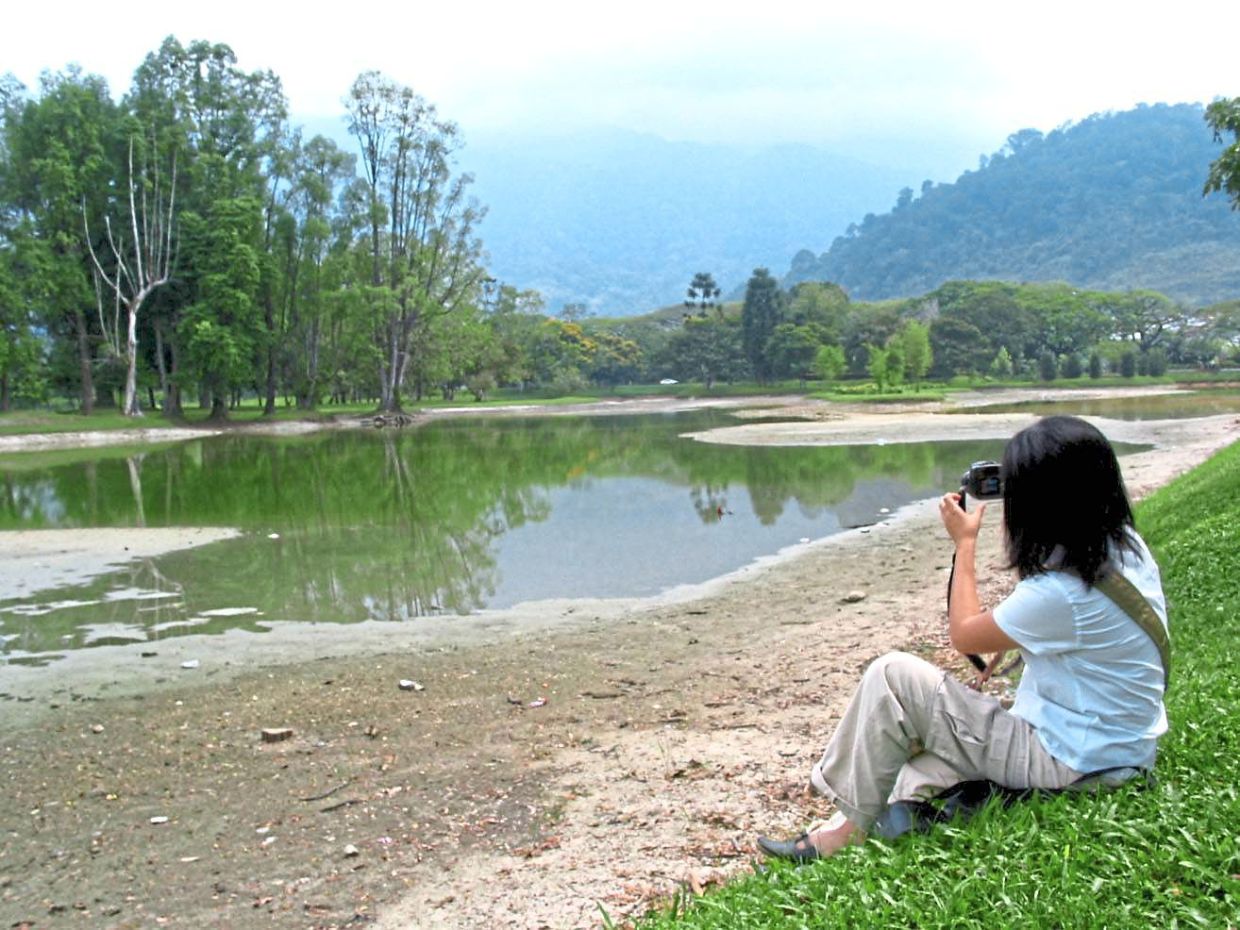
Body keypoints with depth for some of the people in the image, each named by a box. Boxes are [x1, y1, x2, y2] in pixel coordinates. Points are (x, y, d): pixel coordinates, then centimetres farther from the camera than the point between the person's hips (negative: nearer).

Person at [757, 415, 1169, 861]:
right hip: (1116, 747, 10)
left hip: (1066, 760, -10)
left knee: (891, 676, -10)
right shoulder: (1126, 545, -1)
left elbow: (963, 634, -10)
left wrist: (965, 542, -2)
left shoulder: (1062, 593, -28)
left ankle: (853, 823, 4)